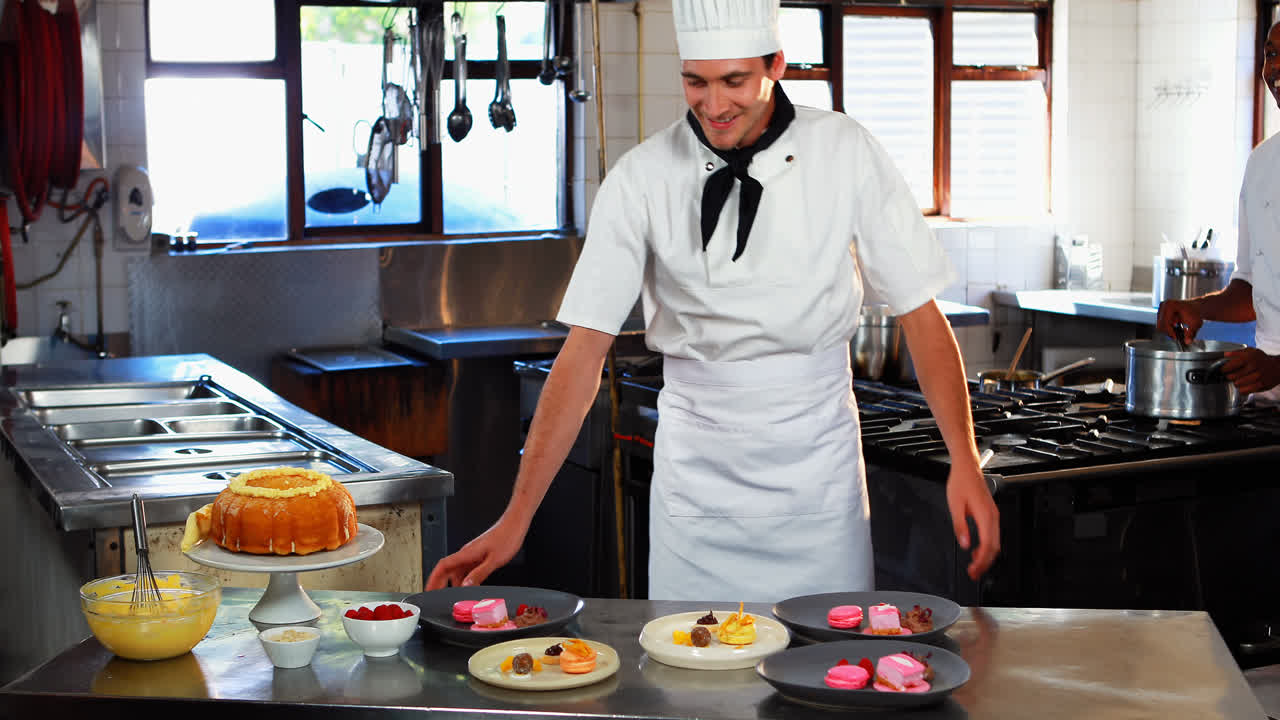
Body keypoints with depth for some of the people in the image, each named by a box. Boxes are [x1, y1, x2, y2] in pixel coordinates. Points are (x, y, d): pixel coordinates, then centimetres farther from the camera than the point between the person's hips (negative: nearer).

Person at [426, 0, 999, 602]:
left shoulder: (845, 153, -6)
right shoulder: (642, 178, -8)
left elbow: (920, 310, -2)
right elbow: (584, 349, -10)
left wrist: (965, 462, -11)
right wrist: (517, 515, -15)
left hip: (818, 460, 0)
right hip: (697, 457, 0)